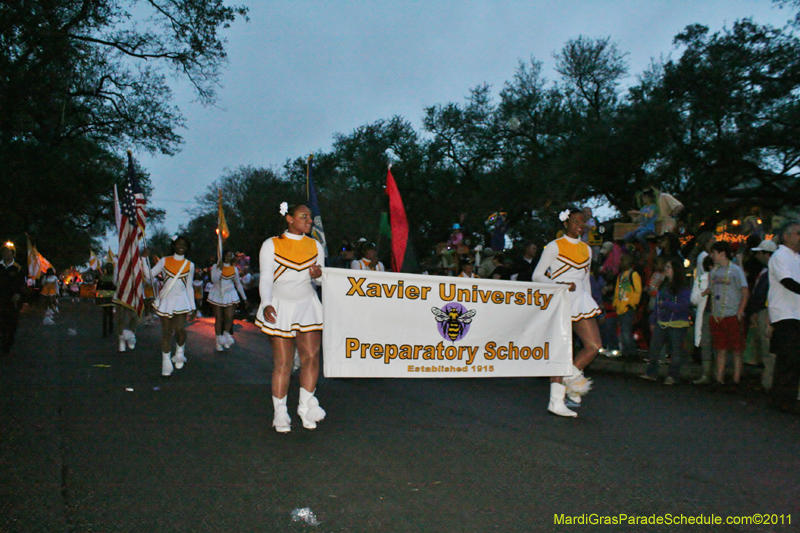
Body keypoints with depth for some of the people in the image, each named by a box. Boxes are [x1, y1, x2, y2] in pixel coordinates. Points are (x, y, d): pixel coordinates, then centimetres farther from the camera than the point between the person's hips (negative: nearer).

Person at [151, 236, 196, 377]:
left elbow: (189, 287, 10)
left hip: (181, 299, 0)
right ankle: (166, 362, 14)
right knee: (166, 332, 2)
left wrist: (193, 307, 8)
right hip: (166, 299, 0)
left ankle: (180, 353, 18)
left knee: (180, 329, -12)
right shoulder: (164, 261, 3)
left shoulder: (190, 265, 5)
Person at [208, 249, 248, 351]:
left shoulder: (234, 269, 8)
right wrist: (220, 268, -19)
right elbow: (214, 280, -15)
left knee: (229, 318, -10)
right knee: (218, 318, 2)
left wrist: (244, 297, 15)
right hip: (217, 295, -1)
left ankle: (226, 334, 17)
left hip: (230, 294, 2)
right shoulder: (216, 267, 1)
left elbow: (238, 284, 15)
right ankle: (219, 341, 13)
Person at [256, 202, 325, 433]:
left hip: (307, 304, 3)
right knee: (282, 362, -3)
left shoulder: (315, 246, 11)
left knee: (311, 356, -7)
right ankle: (280, 413, 9)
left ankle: (306, 407, 8)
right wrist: (267, 304, -20)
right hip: (280, 307, -3)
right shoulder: (271, 245, 0)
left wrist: (318, 274, -8)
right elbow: (266, 278, -4)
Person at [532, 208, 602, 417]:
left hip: (580, 300, 6)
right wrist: (560, 285, -18)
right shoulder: (554, 246, -2)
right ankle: (556, 401, 3)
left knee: (594, 345, -6)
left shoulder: (586, 249, 16)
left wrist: (589, 305, 20)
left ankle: (570, 377, 14)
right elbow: (537, 276, -5)